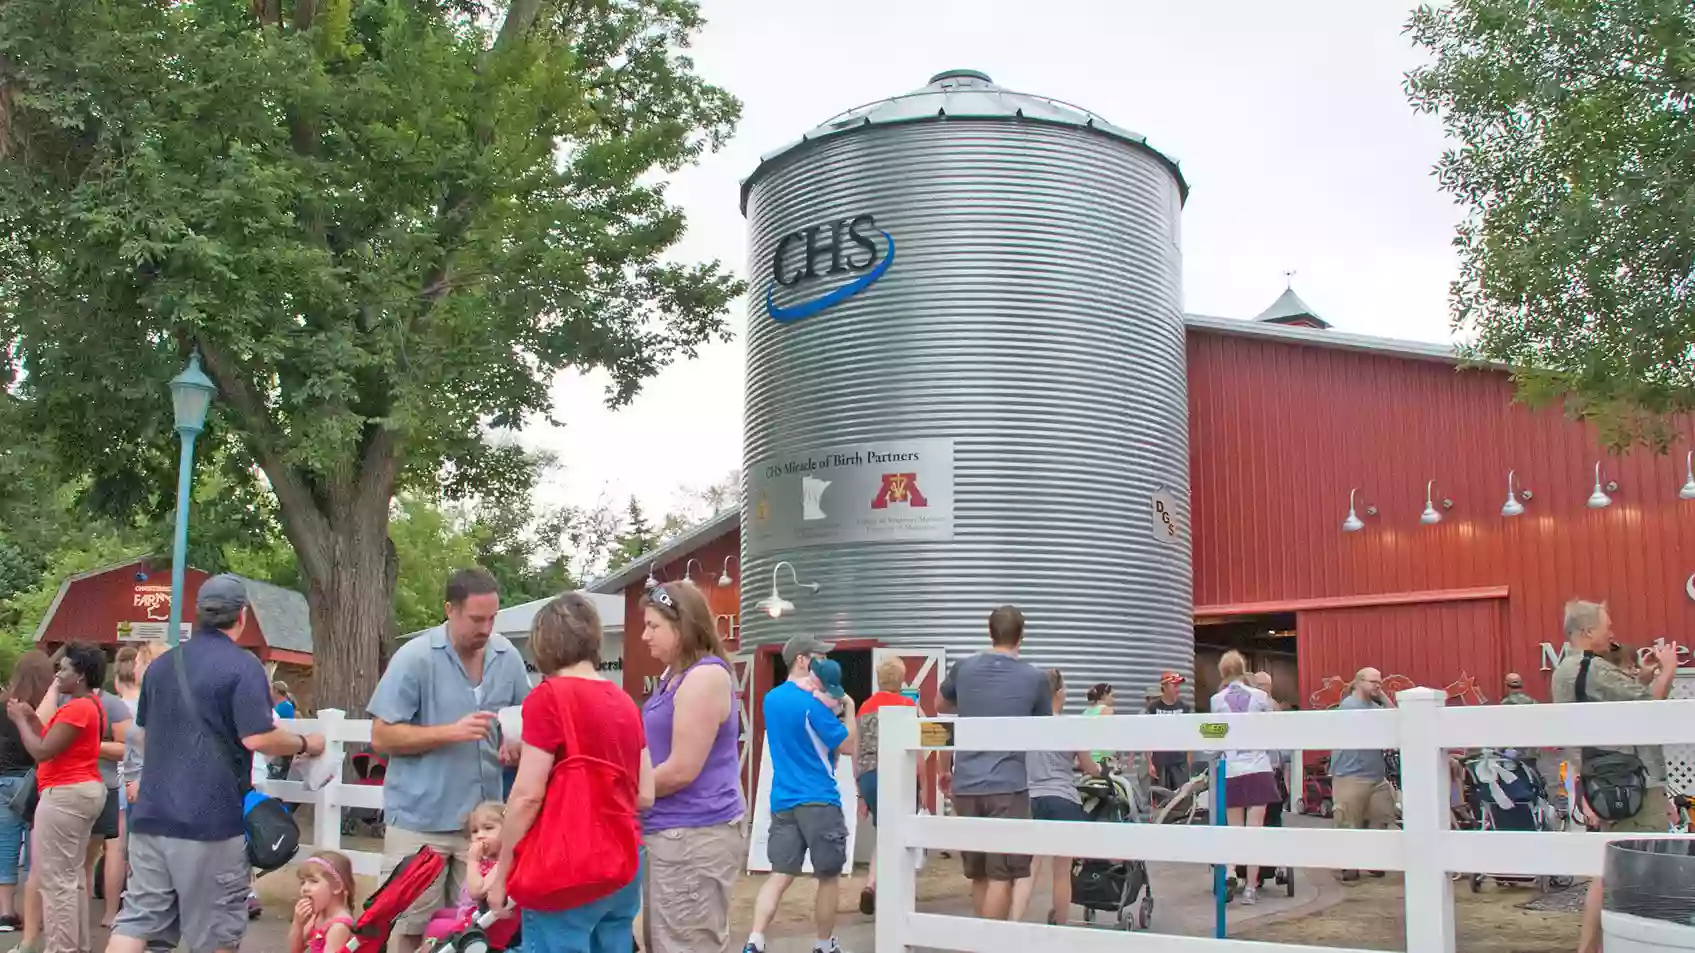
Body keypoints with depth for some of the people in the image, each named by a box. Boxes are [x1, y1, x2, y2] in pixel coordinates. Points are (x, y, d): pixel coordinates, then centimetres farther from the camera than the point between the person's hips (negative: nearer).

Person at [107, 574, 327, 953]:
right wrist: (305, 744, -1)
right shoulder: (242, 666, -11)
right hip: (210, 818, -6)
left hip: (152, 813, 6)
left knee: (137, 919, 7)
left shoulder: (161, 664, 12)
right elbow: (258, 739, -18)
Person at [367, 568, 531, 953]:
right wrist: (451, 732, -20)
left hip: (482, 818, 4)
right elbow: (382, 737, -11)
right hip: (420, 820, -3)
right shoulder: (414, 658, -11)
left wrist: (517, 744, -7)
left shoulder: (508, 657, 3)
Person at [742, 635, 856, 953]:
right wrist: (848, 708, 1)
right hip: (818, 801, -7)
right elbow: (849, 746, -9)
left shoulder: (772, 699, 10)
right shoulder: (812, 703, -14)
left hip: (782, 801, 7)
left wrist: (828, 707, 5)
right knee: (830, 876, 9)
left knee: (780, 874, 4)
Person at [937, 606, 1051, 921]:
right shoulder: (1035, 678, -1)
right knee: (1001, 876, -4)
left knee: (978, 874, 15)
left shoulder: (962, 668, 7)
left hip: (965, 785, 4)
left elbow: (942, 709, 26)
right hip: (1008, 786, -4)